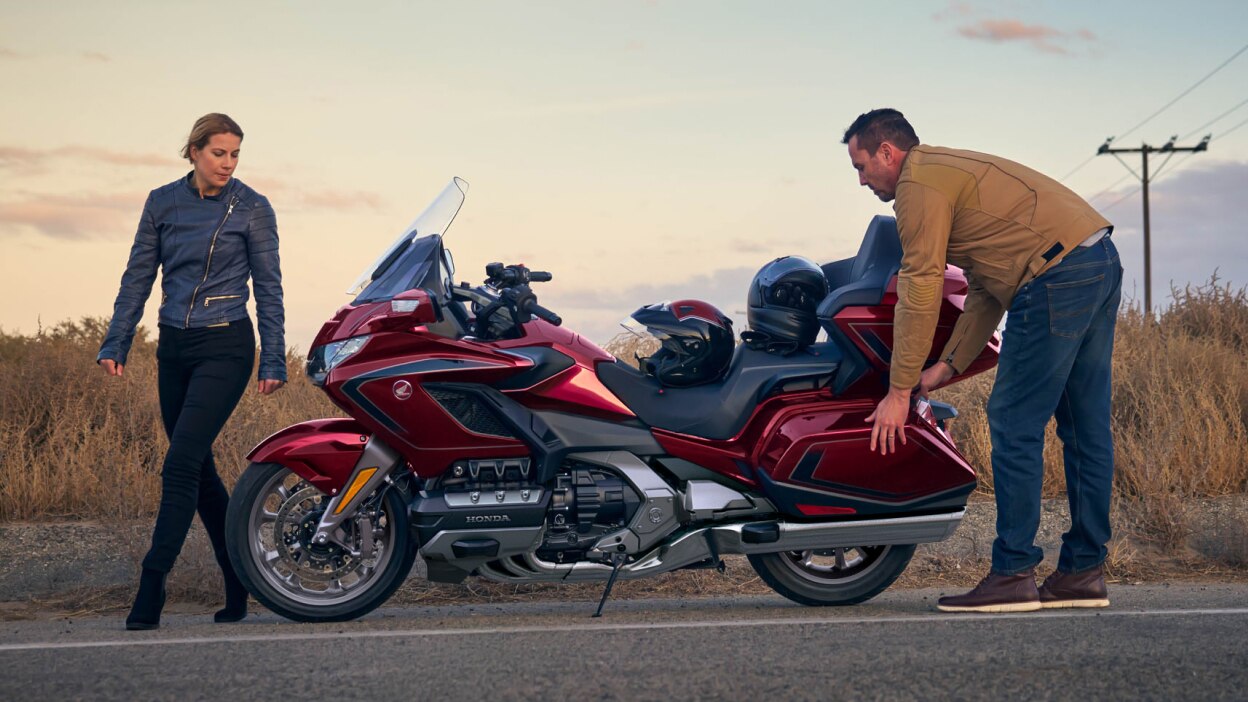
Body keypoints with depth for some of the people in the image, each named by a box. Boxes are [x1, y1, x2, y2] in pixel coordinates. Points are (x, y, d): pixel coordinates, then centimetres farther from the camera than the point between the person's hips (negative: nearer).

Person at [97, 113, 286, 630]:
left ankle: (151, 588, -14)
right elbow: (138, 277, 11)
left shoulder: (252, 209, -3)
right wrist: (115, 344, 5)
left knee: (181, 465, -15)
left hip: (225, 348, -5)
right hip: (174, 347, 5)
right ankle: (239, 585, 19)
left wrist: (272, 361, -4)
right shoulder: (162, 203, 6)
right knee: (199, 469, 8)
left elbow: (268, 289, -1)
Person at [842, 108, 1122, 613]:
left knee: (1015, 425, -6)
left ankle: (1013, 575, -6)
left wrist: (899, 391, -2)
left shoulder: (919, 183, -3)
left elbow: (919, 292, -7)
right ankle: (1083, 571, 15)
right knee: (1085, 428, 11)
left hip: (1055, 277, -10)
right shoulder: (954, 170, 28)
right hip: (1102, 261, 10)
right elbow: (985, 289, 26)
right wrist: (948, 366, 22)